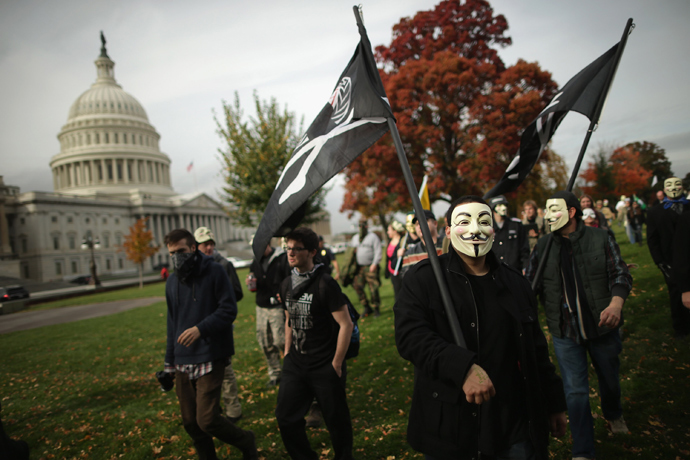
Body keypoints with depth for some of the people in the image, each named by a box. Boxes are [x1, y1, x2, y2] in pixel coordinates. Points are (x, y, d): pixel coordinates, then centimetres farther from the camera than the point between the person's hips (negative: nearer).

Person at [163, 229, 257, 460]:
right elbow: (172, 322, 18)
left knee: (207, 420, -9)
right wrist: (169, 362, 16)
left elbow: (229, 309, -11)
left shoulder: (214, 271, -7)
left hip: (210, 358, -6)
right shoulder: (172, 281, 11)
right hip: (183, 362, 6)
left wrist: (201, 329, -25)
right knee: (190, 423, 10)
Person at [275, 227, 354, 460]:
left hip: (325, 368, -6)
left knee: (336, 420, 10)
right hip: (295, 366, 6)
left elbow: (346, 324, -15)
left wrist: (336, 363, -13)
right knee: (286, 418, 9)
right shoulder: (287, 284, 5)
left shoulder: (325, 284, -15)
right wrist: (287, 353, 12)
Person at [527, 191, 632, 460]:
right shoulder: (543, 247, -1)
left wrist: (616, 303, -25)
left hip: (602, 326, 1)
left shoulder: (600, 239, -5)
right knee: (575, 390, 2)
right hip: (564, 332, 0)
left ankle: (613, 414, 56)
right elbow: (530, 286, -1)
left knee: (609, 377, 23)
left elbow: (620, 274, -7)